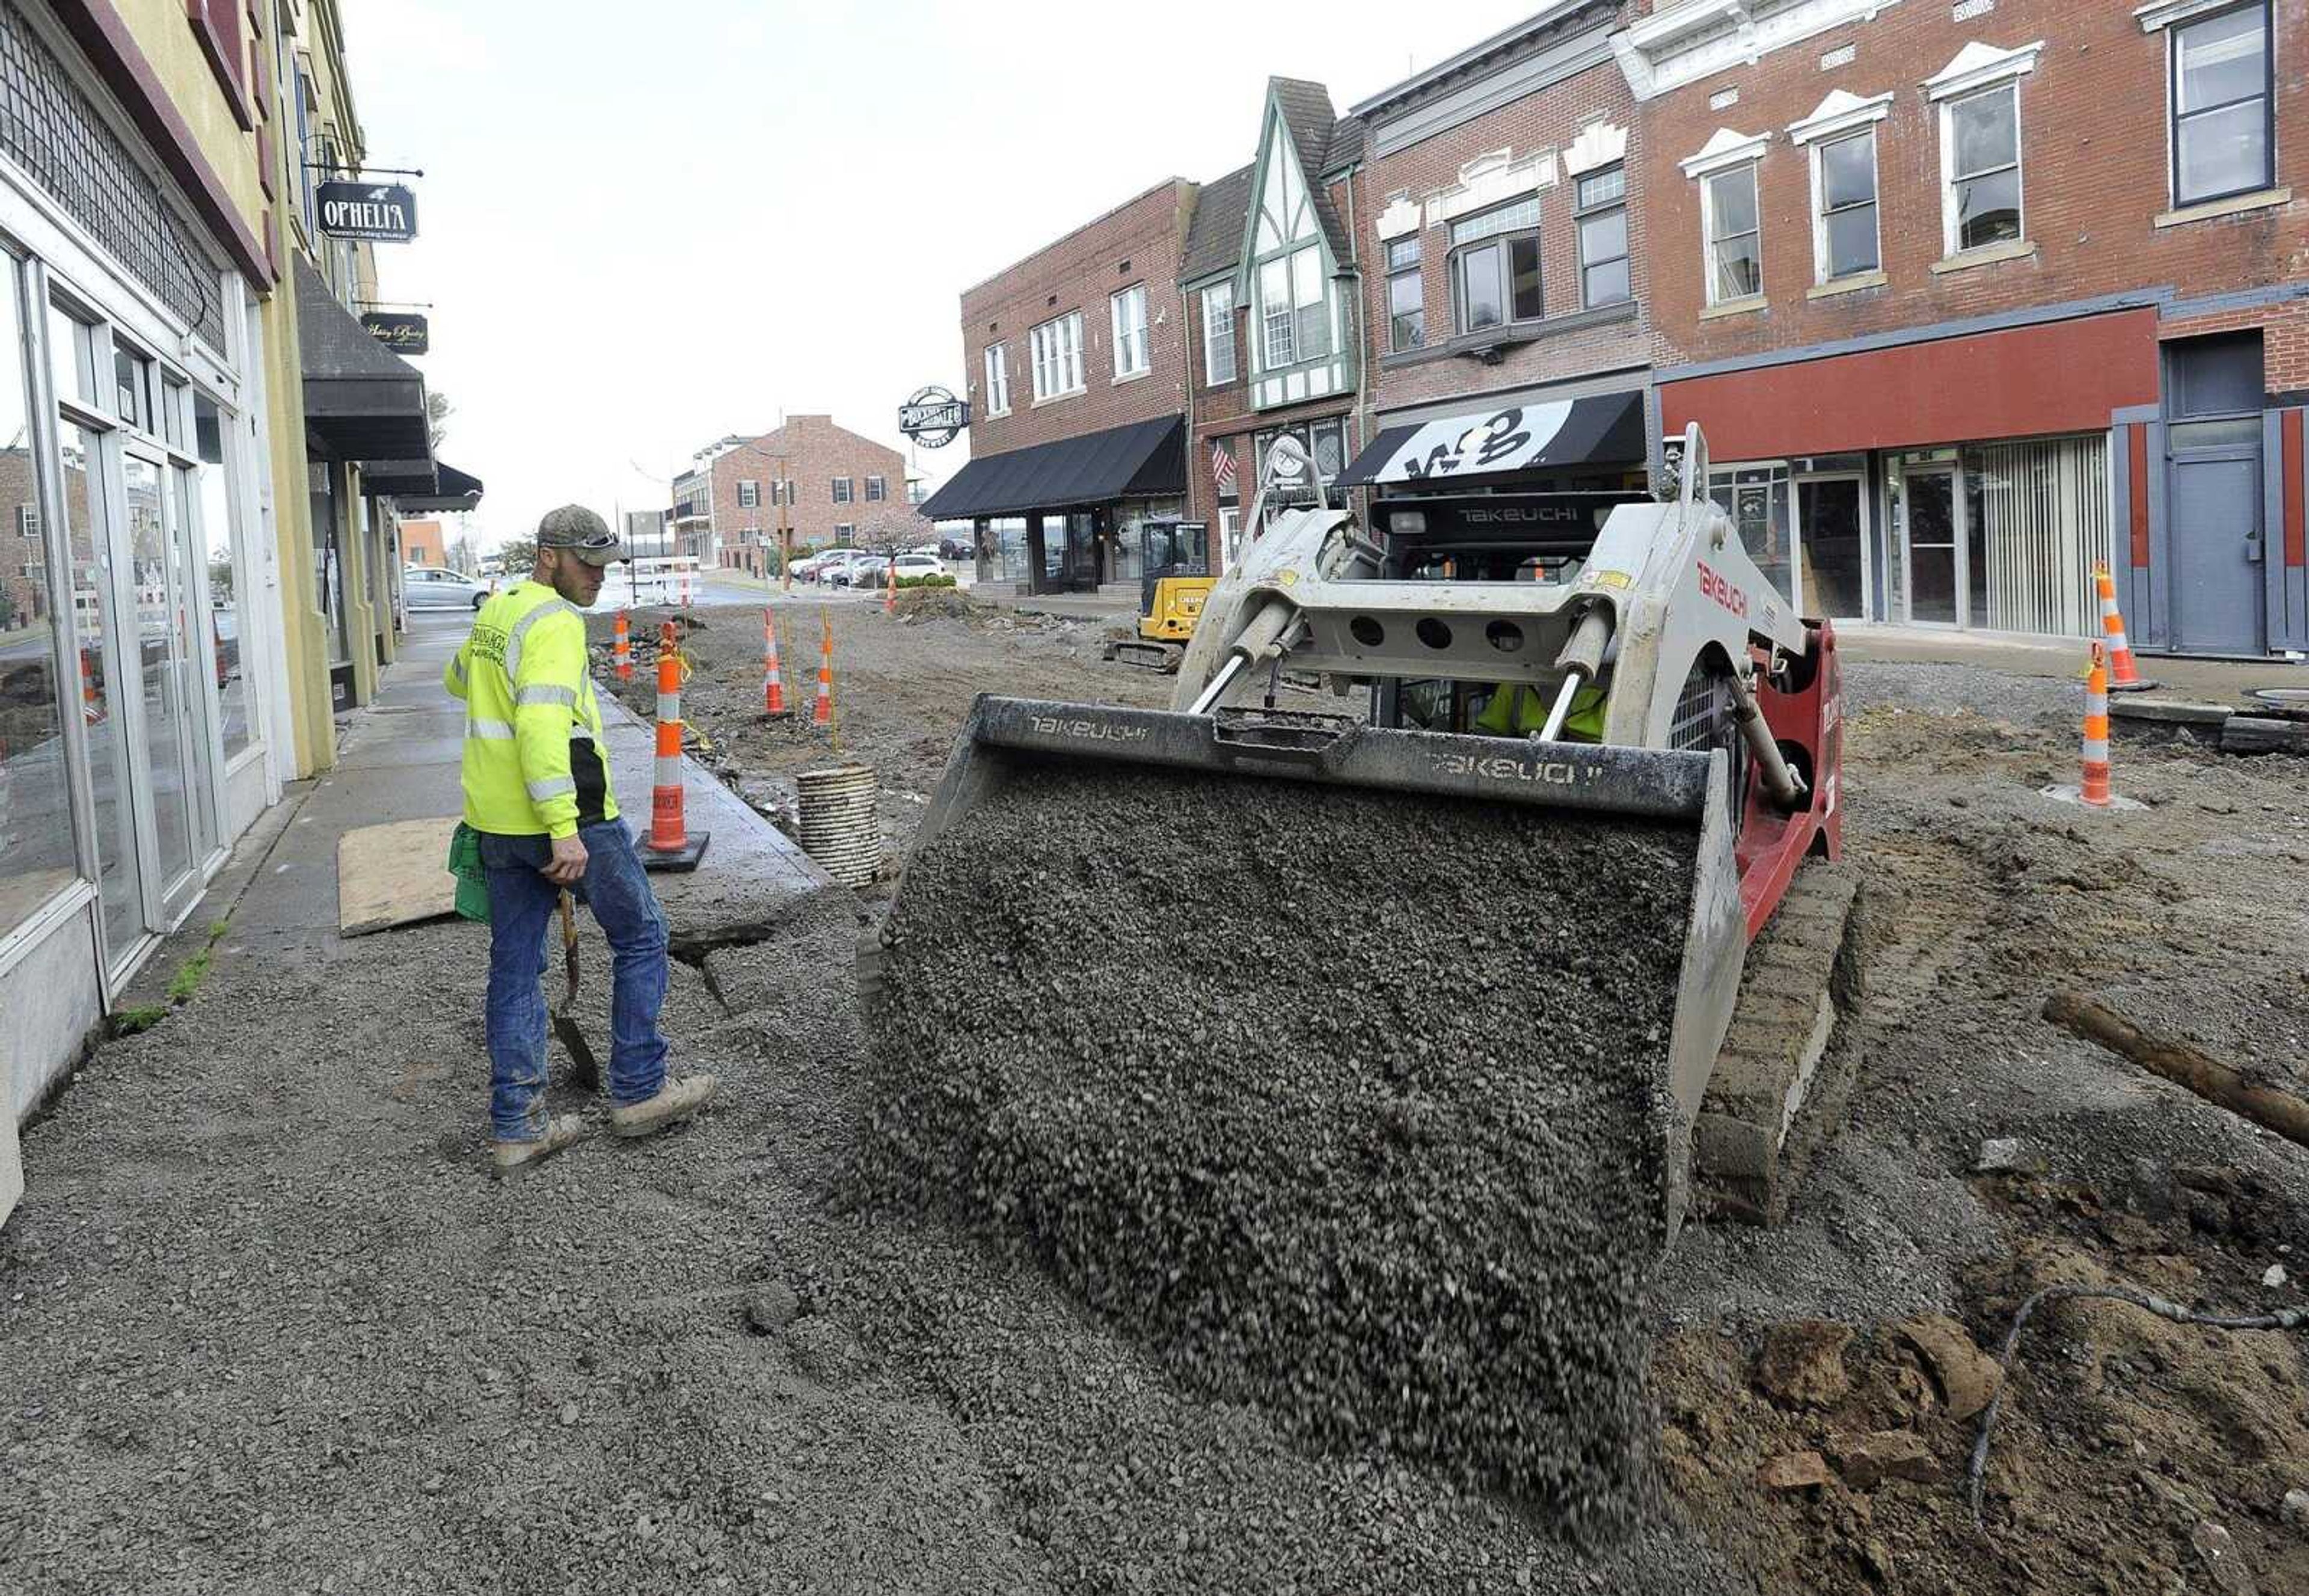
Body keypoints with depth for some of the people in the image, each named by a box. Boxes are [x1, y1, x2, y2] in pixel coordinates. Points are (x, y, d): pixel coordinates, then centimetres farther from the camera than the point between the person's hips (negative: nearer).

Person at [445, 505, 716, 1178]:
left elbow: (459, 678, 35)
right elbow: (542, 728, -27)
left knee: (515, 968, 11)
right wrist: (565, 831, -29)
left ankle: (515, 1128, 16)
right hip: (569, 819, -9)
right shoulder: (554, 624, -15)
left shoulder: (495, 611, 15)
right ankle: (638, 1091, 14)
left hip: (495, 822, 9)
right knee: (641, 938, 8)